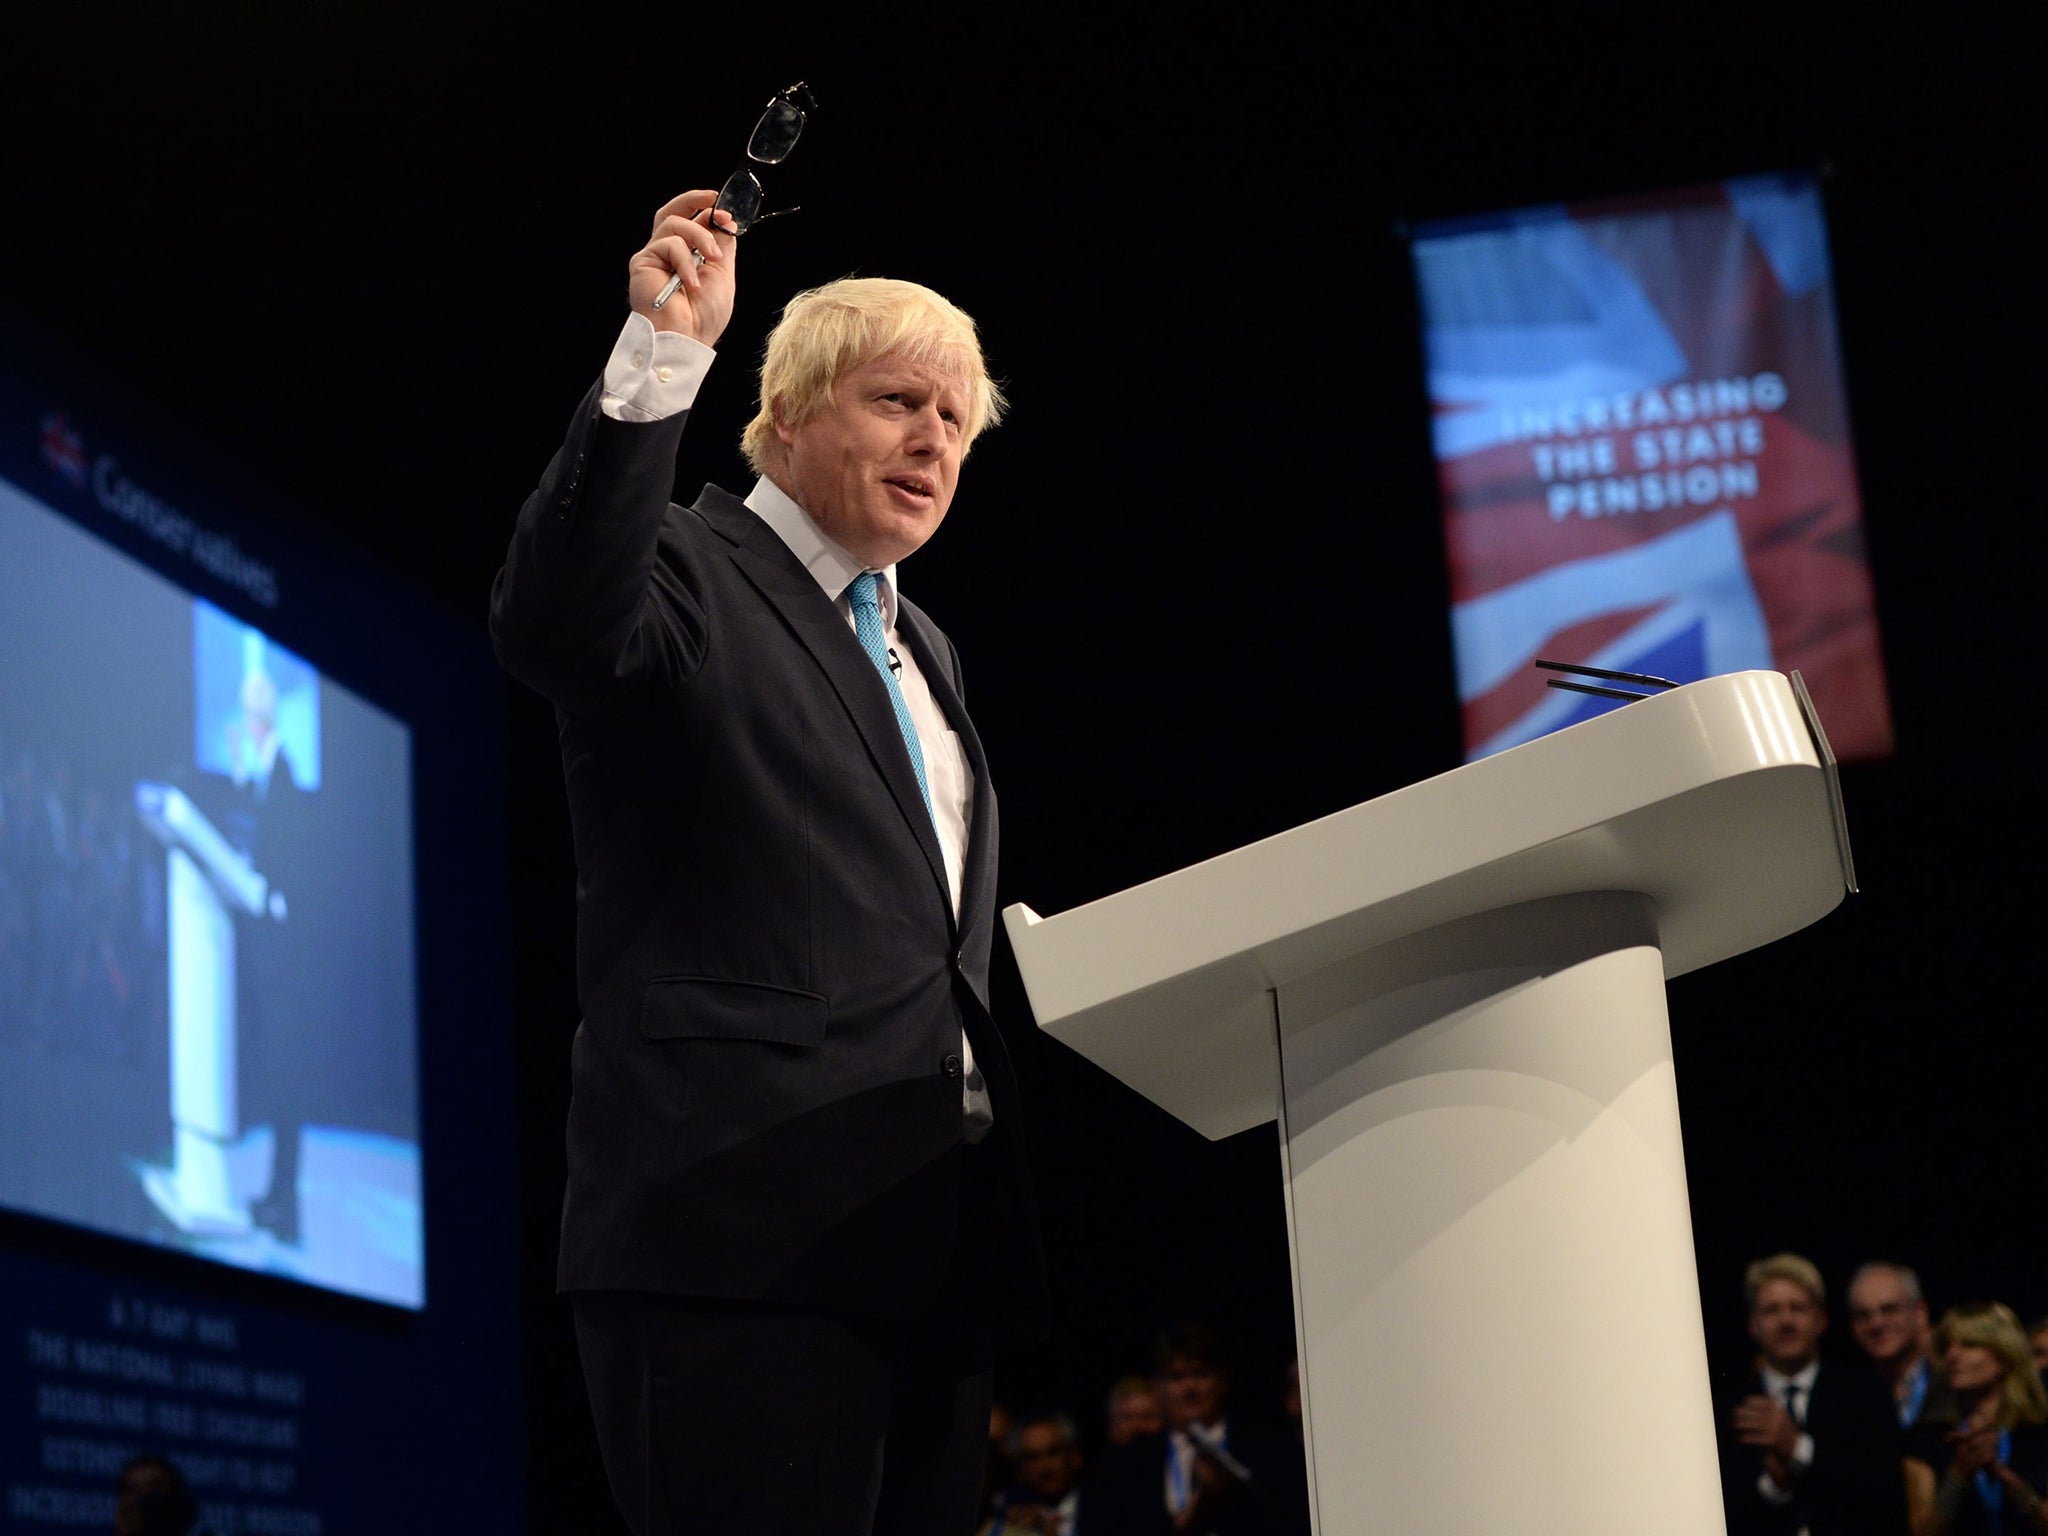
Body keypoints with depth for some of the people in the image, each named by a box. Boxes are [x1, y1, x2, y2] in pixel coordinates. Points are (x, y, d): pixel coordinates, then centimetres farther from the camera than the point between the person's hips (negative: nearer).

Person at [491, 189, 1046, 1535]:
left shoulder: (922, 650, 25)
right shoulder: (688, 577, 0)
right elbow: (552, 628, -24)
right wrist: (659, 358, -30)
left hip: (939, 1237, 8)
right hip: (750, 1231, -8)